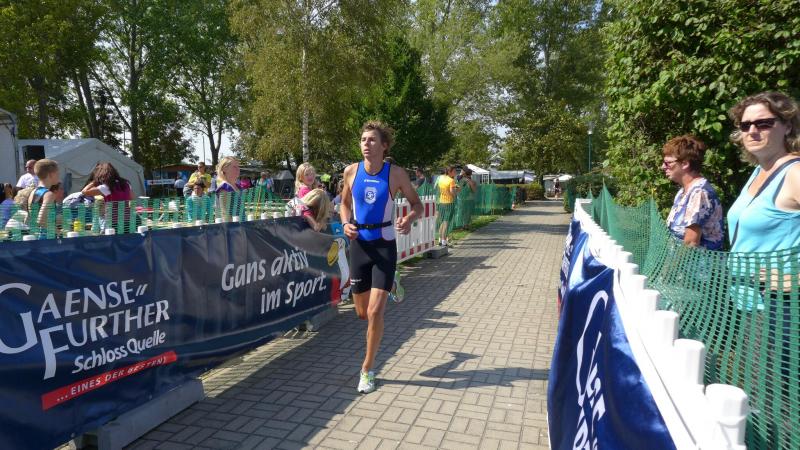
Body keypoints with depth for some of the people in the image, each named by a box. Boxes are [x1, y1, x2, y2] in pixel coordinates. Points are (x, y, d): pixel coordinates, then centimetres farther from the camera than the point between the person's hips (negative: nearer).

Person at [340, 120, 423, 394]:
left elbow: (417, 204, 2)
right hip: (359, 244, 3)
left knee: (375, 312, -9)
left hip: (384, 245, -3)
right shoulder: (351, 171, -1)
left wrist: (409, 219, -20)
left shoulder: (396, 174, -8)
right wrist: (346, 223, -7)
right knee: (362, 313, 12)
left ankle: (367, 369, 12)